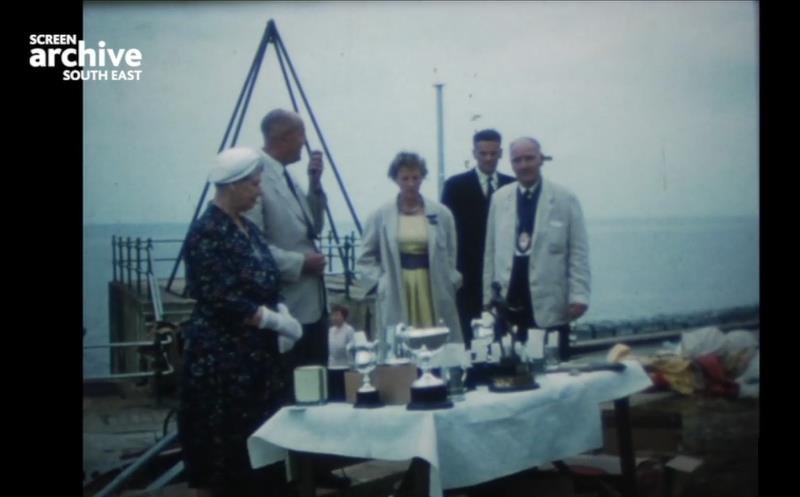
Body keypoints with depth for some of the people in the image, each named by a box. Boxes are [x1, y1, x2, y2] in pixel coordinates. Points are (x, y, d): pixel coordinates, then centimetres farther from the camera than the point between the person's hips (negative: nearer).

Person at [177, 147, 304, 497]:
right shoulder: (207, 232, -15)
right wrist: (278, 322, -17)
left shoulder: (247, 228, 11)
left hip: (255, 351, 8)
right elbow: (222, 301, -21)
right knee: (222, 442, 1)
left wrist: (282, 313, -2)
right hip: (221, 355, -8)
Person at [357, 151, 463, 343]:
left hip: (433, 291, 1)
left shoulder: (441, 214, 5)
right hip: (395, 294, -1)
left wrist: (449, 283, 3)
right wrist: (379, 283, -3)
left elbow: (451, 255, 11)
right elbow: (366, 257, 7)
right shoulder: (380, 215, 1)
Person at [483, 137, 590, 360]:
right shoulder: (499, 198, 9)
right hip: (508, 304, 2)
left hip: (549, 306, -2)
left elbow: (578, 253, 0)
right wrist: (488, 296, 8)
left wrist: (578, 296, -8)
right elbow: (490, 251, 11)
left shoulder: (565, 199, 1)